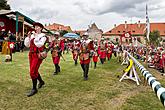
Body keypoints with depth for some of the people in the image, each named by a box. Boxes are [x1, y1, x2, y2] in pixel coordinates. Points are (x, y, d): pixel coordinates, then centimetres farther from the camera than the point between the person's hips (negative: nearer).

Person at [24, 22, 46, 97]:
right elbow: (27, 45, 7)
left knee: (32, 72, -10)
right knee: (34, 71, 17)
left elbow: (39, 45, -21)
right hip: (31, 54, 7)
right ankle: (41, 81, 41)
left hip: (38, 55, -7)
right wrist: (28, 37, -3)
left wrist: (35, 37, -16)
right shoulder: (32, 35, 10)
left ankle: (34, 89, 2)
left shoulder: (43, 36, -6)